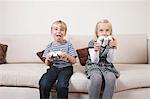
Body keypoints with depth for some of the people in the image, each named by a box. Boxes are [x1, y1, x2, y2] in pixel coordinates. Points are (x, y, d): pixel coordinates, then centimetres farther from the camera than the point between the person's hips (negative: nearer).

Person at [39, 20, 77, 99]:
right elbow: (47, 64, 13)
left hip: (66, 68, -2)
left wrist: (67, 56, -17)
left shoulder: (68, 45, 3)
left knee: (61, 86, -31)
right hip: (54, 67, 2)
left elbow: (74, 61, 2)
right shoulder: (50, 46, 10)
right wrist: (47, 59, -10)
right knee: (43, 84, -25)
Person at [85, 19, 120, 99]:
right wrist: (96, 50, -29)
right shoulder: (92, 43, -4)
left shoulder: (111, 43, 2)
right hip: (93, 66, -2)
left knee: (111, 78, -30)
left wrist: (112, 48, -18)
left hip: (107, 66, 2)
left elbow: (109, 60, -5)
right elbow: (94, 61, -10)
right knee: (97, 78, -34)